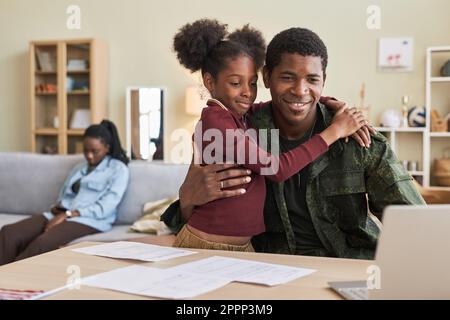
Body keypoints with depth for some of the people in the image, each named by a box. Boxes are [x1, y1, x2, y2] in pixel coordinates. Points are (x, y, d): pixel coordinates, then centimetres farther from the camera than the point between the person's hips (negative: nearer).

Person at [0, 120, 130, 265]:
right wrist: (58, 207, -1)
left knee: (42, 243, -36)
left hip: (89, 220, -6)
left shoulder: (118, 169, 5)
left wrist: (68, 214, -15)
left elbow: (106, 207, -7)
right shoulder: (79, 167, 26)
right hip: (62, 215, 6)